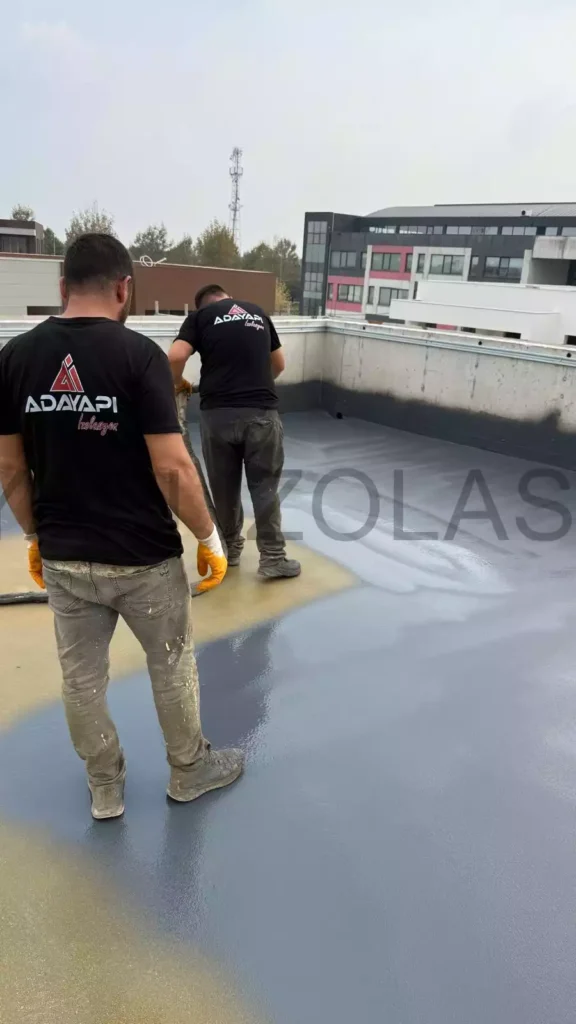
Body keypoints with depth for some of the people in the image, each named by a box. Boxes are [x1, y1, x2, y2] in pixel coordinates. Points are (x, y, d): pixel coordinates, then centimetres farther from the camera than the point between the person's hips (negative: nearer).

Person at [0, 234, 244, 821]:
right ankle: (189, 771, 38)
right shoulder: (138, 354, -17)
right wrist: (209, 538, -7)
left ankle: (104, 788, 37)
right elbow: (171, 468, -20)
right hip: (143, 557, -3)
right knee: (172, 667, 18)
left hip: (62, 558, 4)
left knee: (81, 679, 19)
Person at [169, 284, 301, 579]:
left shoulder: (200, 316, 7)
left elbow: (175, 358, -8)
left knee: (224, 487, 14)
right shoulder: (258, 312, 18)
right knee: (265, 486, 9)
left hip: (218, 413, -1)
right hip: (262, 412, 1)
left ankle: (230, 548, 29)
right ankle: (272, 558, 14)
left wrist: (177, 384, 12)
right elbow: (279, 364, 26)